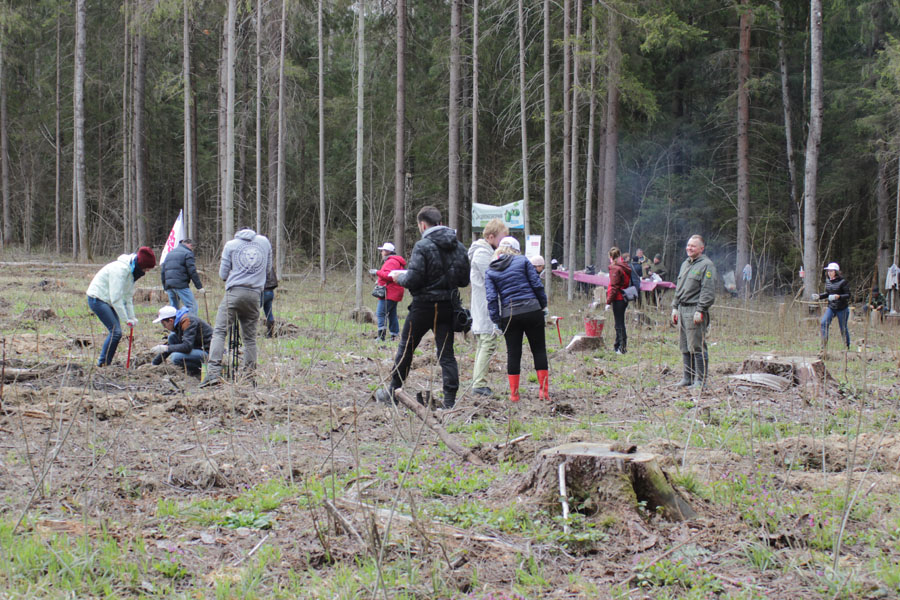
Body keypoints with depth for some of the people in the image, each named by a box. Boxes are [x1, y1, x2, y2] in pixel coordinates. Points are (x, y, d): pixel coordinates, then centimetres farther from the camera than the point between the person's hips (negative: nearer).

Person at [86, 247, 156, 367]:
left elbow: (128, 296, 11)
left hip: (108, 301, 10)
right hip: (97, 299, -10)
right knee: (115, 331, -16)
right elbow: (116, 297, -26)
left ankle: (105, 363, 10)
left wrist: (132, 317, 4)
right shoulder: (120, 269, -25)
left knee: (116, 332, 4)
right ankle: (103, 364, -11)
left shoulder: (132, 271, 6)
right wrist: (126, 319, -22)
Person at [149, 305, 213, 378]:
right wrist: (153, 364, 16)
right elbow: (170, 345, 19)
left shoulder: (187, 321, -20)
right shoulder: (178, 323, 9)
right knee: (172, 337, 6)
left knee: (176, 357, -25)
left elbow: (187, 347, -29)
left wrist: (166, 348, -22)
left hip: (208, 353, -10)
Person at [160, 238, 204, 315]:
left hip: (168, 285, 7)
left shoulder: (169, 253, 23)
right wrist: (199, 287, -6)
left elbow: (162, 272, 23)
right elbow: (192, 272, -8)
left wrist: (165, 288, 27)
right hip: (181, 285, -7)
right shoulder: (187, 253, 0)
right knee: (192, 306, -7)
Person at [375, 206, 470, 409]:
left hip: (424, 306, -5)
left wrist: (399, 278, 2)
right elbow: (464, 280, 11)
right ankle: (450, 398, -1)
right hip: (448, 306, 5)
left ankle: (392, 391, 22)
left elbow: (413, 279, -18)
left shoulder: (423, 246, -14)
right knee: (446, 353, 6)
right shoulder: (459, 247, 6)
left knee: (406, 347, 11)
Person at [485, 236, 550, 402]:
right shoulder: (522, 261, 3)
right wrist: (543, 306, 9)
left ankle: (514, 393, 7)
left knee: (513, 353, 9)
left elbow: (491, 298, 0)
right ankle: (544, 390, 4)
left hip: (509, 315, 1)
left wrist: (496, 320, 4)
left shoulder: (491, 272, 7)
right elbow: (537, 285, -1)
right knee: (539, 350, 7)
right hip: (532, 311, -1)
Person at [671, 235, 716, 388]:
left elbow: (708, 291, -14)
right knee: (685, 347, 11)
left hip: (695, 310, -8)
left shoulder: (706, 265, -8)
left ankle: (700, 379, -4)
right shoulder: (685, 264, 19)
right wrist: (675, 307, 18)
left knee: (697, 347, -8)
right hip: (682, 309, 8)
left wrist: (700, 311, -19)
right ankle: (688, 377, 18)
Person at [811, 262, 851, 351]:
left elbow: (848, 295, -12)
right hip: (831, 307, 5)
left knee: (843, 328, 5)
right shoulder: (828, 281, 6)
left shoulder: (842, 282, -13)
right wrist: (819, 296, 3)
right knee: (824, 323, -17)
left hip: (842, 308, -5)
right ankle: (824, 345, -13)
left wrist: (838, 296, -28)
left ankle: (847, 347, 22)